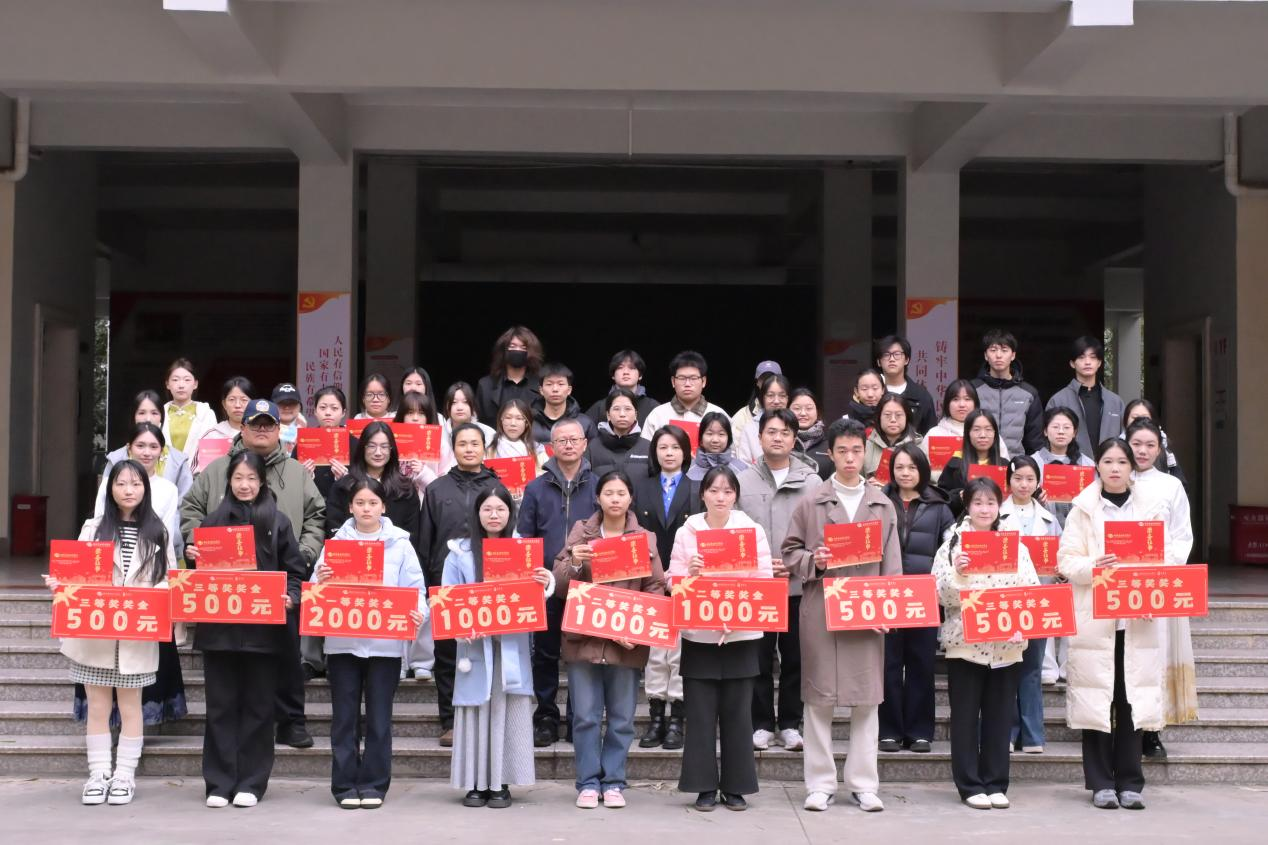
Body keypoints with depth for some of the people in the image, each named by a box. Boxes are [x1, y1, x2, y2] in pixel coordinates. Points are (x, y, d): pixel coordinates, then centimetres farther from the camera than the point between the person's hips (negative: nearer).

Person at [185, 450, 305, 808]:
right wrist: (192, 557, -6)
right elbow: (201, 569, 15)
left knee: (258, 707, 4)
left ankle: (251, 783, 12)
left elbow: (295, 570, 5)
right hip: (219, 627, 1)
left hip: (263, 628, -1)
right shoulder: (213, 520, 9)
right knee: (221, 706, 5)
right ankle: (219, 782, 11)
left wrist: (290, 597, -12)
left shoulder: (277, 521, 5)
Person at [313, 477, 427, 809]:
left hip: (385, 642, -1)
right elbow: (318, 591, 4)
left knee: (379, 717, 4)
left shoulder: (400, 543, 5)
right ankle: (345, 784, 12)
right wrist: (320, 581, -19)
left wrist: (418, 611, -18)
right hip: (342, 640, 1)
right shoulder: (337, 541, 6)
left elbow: (414, 588, 1)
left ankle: (374, 784, 12)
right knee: (344, 716, 4)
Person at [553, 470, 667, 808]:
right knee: (585, 716, 2)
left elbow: (656, 589, 1)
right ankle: (588, 783, 11)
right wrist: (574, 563, -17)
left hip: (626, 641, 0)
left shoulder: (645, 538, 6)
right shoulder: (580, 533, 6)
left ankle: (613, 782, 16)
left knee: (621, 718, 5)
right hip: (584, 637, 0)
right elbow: (560, 586, 3)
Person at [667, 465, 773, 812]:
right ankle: (705, 786, 10)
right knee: (701, 713, 1)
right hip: (699, 635, 0)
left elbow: (765, 581, -3)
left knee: (737, 712, 4)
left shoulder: (753, 530, 3)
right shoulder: (686, 532, 3)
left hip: (741, 635, 0)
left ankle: (736, 786, 14)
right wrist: (690, 574, -20)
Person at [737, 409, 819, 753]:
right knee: (759, 659, 5)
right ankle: (761, 724, 15)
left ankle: (790, 724, 17)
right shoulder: (743, 481, 5)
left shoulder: (812, 483, 4)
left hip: (799, 584, 0)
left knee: (795, 657, 6)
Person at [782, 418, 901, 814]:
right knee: (819, 697, 2)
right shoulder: (811, 503, 4)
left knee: (867, 698, 4)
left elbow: (892, 564, 7)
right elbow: (789, 552, 7)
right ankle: (820, 783, 11)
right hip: (821, 609, -1)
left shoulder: (883, 506, 9)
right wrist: (812, 562, -12)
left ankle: (863, 783, 12)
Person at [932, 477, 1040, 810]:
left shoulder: (1016, 545, 7)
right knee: (966, 716, 3)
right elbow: (940, 596, -4)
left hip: (1006, 646, 2)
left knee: (1000, 716, 7)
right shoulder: (953, 544, 0)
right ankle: (970, 785, 11)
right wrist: (957, 573, -21)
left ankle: (996, 784, 16)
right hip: (965, 643, -2)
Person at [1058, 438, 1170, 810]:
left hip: (1138, 618, 1)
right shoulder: (1084, 508, 5)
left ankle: (1129, 782, 11)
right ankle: (1101, 783, 8)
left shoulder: (1151, 507, 8)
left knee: (1132, 700, 2)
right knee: (1097, 699, -1)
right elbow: (1066, 561, 0)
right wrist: (1092, 567, -19)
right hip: (1094, 618, -1)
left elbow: (1165, 558, 5)